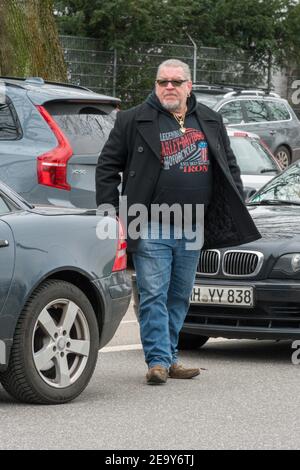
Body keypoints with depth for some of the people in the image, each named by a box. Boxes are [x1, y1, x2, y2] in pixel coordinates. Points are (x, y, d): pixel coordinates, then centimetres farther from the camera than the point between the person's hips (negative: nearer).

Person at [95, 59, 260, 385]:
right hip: (151, 230, -4)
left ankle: (169, 359, 18)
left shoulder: (210, 122, 12)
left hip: (193, 231, 4)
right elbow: (107, 168, 2)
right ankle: (158, 361, -6)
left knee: (180, 297, 10)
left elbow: (229, 166, 20)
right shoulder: (134, 121, 0)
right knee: (154, 296, -7)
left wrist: (237, 210, 11)